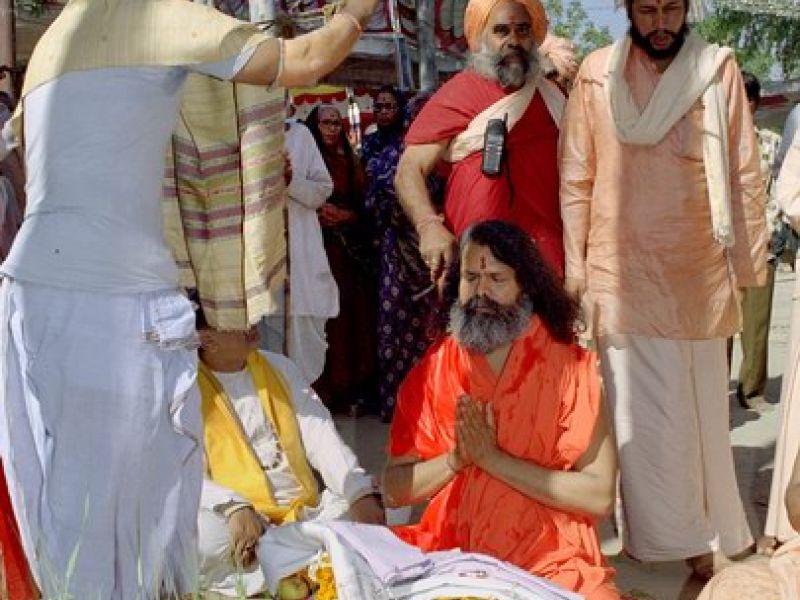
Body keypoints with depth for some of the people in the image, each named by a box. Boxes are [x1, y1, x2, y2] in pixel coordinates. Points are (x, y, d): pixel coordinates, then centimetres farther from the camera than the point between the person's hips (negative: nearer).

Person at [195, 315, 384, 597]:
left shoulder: (279, 367, 12)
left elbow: (320, 434, 2)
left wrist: (361, 492, -14)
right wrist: (234, 508, -33)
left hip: (303, 512, 5)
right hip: (237, 519, -5)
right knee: (203, 537, -35)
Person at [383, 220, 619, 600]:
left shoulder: (571, 367, -3)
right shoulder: (431, 370, 6)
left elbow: (599, 496, -11)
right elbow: (393, 489, 4)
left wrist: (491, 457, -14)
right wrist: (457, 458, -13)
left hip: (550, 562, -2)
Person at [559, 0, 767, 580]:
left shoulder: (718, 70, 0)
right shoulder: (596, 73, 1)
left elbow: (744, 173, 0)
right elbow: (576, 178, 2)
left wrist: (749, 262, -1)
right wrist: (575, 265, -1)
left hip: (699, 271, 0)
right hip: (622, 271, 0)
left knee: (701, 409, 9)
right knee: (642, 414, 3)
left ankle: (708, 537, 22)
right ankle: (665, 539, 15)